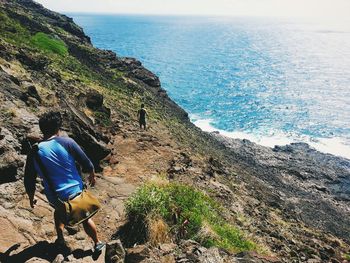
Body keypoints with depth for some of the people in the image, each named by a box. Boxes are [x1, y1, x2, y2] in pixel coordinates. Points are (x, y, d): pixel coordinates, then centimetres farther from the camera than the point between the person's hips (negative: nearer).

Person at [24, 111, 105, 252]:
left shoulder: (34, 152, -8)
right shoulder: (67, 142, -16)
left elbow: (29, 180, 0)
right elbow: (86, 163, -9)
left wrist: (31, 198, 18)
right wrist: (92, 175, 11)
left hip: (55, 197, 2)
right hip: (75, 191, -2)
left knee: (59, 211, 36)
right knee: (86, 217, 21)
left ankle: (60, 240, 39)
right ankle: (97, 243, 35)